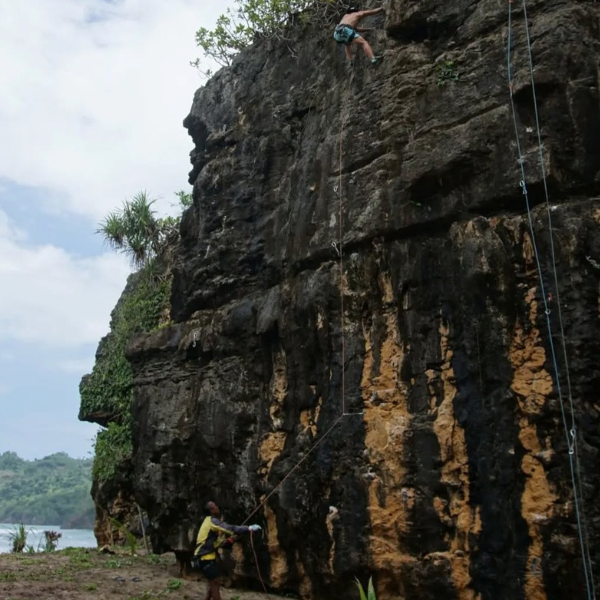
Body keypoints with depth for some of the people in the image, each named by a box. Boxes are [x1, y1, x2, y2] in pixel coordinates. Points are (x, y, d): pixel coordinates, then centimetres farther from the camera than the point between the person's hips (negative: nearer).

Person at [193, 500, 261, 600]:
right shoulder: (212, 521, -17)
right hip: (206, 557, -10)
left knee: (213, 583, 16)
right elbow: (230, 529, -27)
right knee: (214, 583, -6)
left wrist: (227, 541, 2)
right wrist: (249, 528, -26)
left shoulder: (211, 521, 15)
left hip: (208, 556, 10)